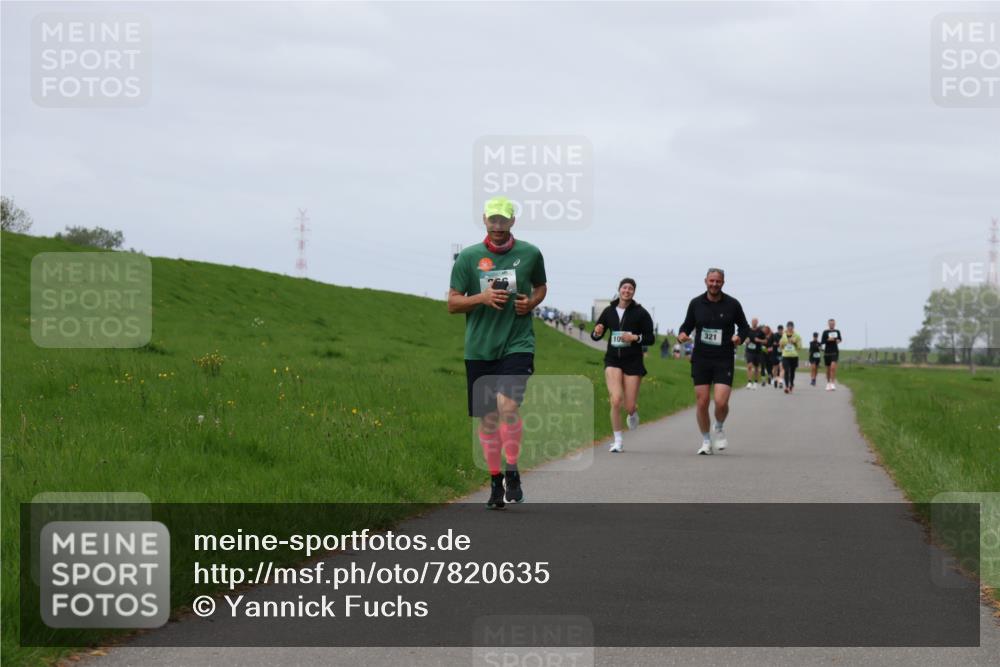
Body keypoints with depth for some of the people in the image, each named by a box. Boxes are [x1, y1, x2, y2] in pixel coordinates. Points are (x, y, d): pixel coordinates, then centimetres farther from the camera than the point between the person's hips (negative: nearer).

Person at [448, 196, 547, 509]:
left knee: (507, 404, -22)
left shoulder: (530, 254, 3)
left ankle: (512, 472, -6)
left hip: (517, 344, -2)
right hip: (479, 348, 2)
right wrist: (482, 297, -14)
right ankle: (495, 481, 20)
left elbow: (540, 287, 21)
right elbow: (452, 303, 3)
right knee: (488, 417, 7)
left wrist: (531, 302, -1)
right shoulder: (468, 257, 1)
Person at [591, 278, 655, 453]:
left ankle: (633, 414, 40)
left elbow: (650, 338, 0)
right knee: (616, 400, -15)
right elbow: (595, 336, 12)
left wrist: (635, 337, -18)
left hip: (633, 362, -1)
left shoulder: (640, 313, -3)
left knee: (629, 406, -1)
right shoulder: (609, 311, 5)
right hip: (613, 360, 1)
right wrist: (597, 332, -11)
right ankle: (618, 442, -3)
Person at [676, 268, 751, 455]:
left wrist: (739, 337, -11)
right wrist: (682, 334, -9)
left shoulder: (732, 305, 0)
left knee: (721, 402, -14)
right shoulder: (696, 303, 4)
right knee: (702, 403, -1)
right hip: (701, 360, 2)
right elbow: (687, 325, 14)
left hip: (724, 360, -2)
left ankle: (720, 428, 18)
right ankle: (706, 441, 16)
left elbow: (744, 327, 10)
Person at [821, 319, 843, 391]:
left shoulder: (837, 331, 5)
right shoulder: (825, 332, -1)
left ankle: (833, 384, -17)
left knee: (833, 367, -18)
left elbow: (840, 339, 18)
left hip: (835, 352, 0)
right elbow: (822, 342, -4)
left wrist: (839, 340, -5)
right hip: (827, 352, 0)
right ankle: (828, 383, 27)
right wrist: (828, 340, -21)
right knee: (828, 368, 9)